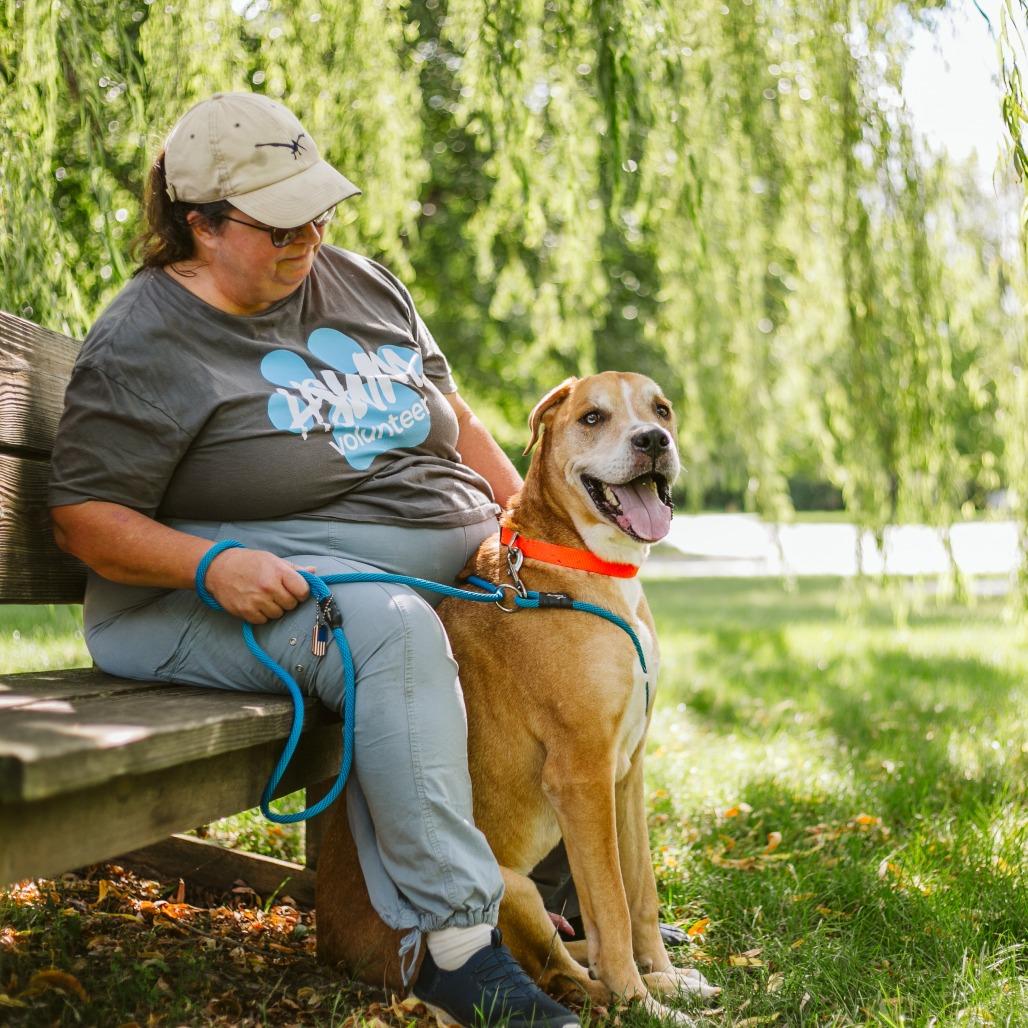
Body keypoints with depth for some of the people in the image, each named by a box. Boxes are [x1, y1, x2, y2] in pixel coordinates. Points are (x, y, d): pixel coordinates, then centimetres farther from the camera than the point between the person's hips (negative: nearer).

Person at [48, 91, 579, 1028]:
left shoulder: (361, 284, 14)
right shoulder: (142, 345, -6)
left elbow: (449, 413, 22)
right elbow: (84, 517, -8)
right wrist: (211, 564, -25)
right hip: (264, 582, -7)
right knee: (393, 631, -36)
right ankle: (457, 942, -31)